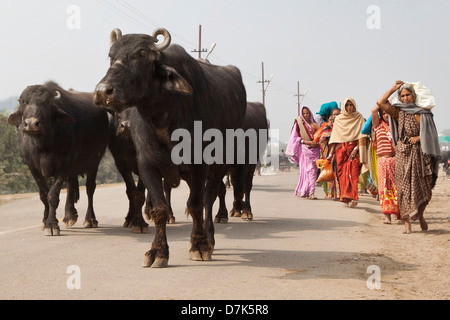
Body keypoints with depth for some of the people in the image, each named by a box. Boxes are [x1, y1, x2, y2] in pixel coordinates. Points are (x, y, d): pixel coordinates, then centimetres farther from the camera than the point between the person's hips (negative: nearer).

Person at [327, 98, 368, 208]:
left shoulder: (359, 118, 8)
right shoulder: (338, 119, 13)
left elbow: (361, 135, 0)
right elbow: (335, 137, 10)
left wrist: (356, 148, -14)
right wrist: (331, 153, 2)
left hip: (354, 148, -2)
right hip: (341, 149, 2)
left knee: (353, 173, -16)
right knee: (342, 173, -3)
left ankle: (352, 198, -23)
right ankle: (345, 198, 2)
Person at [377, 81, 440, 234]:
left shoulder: (423, 112, 8)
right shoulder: (398, 111, 7)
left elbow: (430, 133, 6)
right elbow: (380, 102, -6)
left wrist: (419, 138, -12)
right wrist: (394, 88, 0)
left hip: (420, 153, 1)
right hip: (403, 153, -1)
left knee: (424, 187, 3)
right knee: (405, 187, -4)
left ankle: (420, 215, 27)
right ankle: (407, 222, -2)